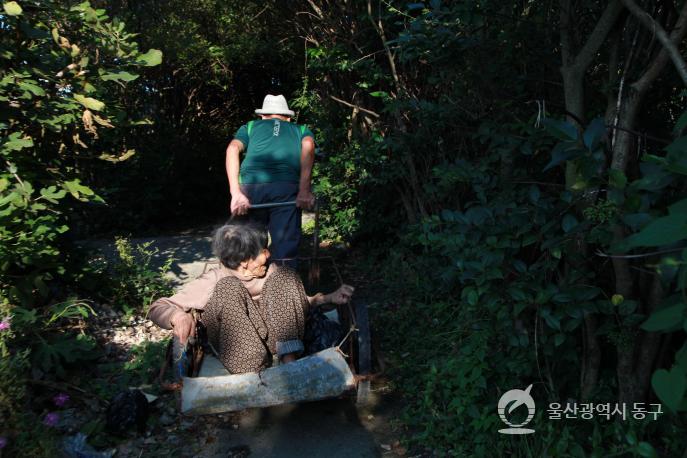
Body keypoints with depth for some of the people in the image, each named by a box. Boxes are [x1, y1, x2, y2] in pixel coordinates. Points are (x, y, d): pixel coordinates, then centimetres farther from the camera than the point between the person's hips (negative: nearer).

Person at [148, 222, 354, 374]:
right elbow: (158, 308, -11)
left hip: (274, 342, 3)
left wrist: (329, 298, 1)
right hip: (234, 349, -3)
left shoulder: (271, 272, 0)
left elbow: (293, 303, 14)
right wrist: (179, 316, -34)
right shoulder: (213, 282, -11)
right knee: (229, 288, -26)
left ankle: (290, 361, -23)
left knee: (285, 277, -13)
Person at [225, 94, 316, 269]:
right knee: (286, 250, 0)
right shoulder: (301, 129, 30)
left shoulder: (250, 126, 31)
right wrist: (305, 190, -6)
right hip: (286, 188, -1)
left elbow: (233, 148, 10)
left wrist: (236, 193, -2)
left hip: (250, 186, 1)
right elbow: (308, 146, 6)